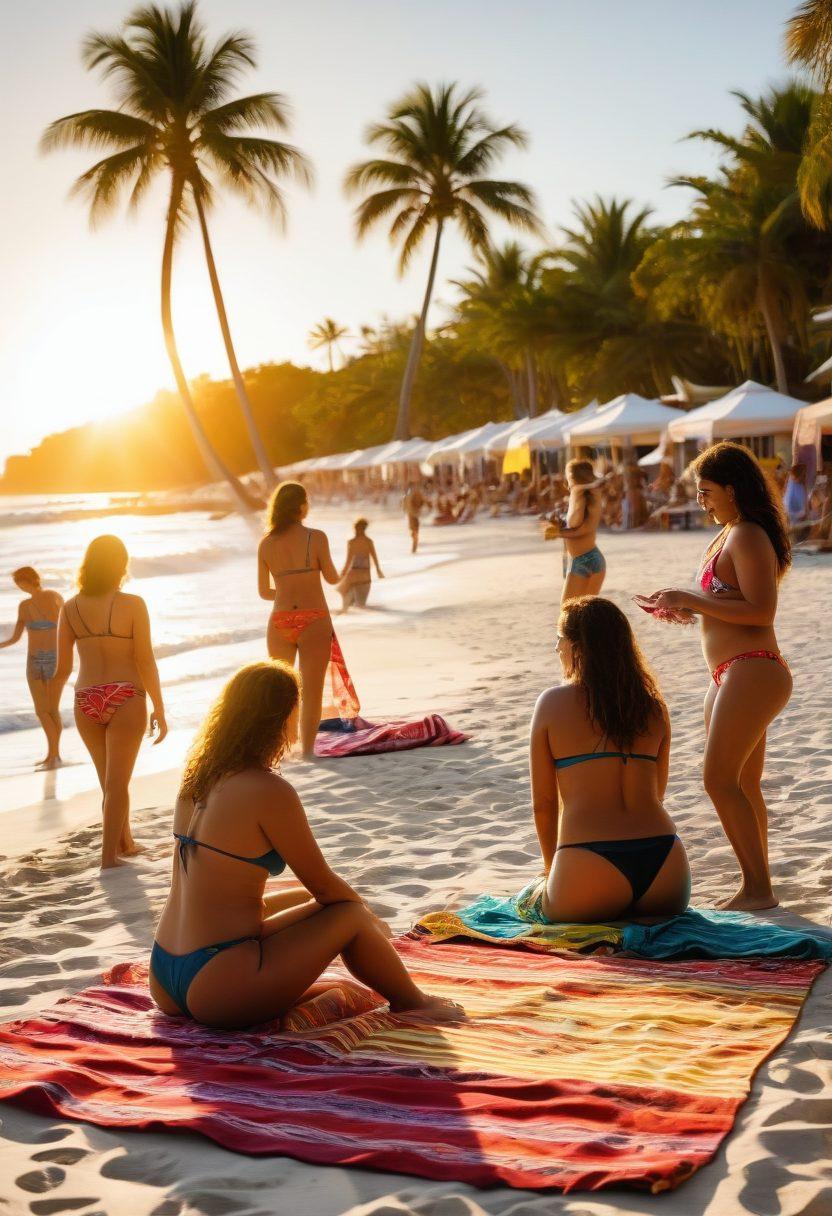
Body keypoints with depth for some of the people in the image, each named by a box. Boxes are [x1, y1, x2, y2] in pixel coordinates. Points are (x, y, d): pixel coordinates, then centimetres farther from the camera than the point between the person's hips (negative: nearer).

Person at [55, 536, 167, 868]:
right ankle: (110, 854, 4)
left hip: (86, 701, 4)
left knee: (110, 779, 19)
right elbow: (145, 662, -8)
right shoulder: (132, 604, -7)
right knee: (117, 781, 4)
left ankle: (125, 843, 32)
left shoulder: (69, 609, 3)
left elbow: (63, 668, 4)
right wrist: (159, 710, -2)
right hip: (125, 698, -4)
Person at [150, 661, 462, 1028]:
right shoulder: (270, 791, -17)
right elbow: (324, 885, -6)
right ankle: (414, 1004, 26)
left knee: (302, 899, 26)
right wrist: (374, 922, 14)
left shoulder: (198, 777, 7)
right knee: (349, 916, 6)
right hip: (215, 991, -9)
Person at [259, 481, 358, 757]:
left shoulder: (266, 544, 3)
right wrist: (338, 572, 26)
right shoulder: (316, 537, -7)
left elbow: (264, 592, 10)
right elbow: (332, 578, 2)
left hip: (280, 621, 3)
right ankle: (307, 749, 7)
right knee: (311, 691, 6)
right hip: (313, 620, -3)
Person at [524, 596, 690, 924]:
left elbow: (543, 802, 6)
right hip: (664, 860, 5)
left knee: (529, 900, 28)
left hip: (588, 867, -4)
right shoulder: (653, 706, 11)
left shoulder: (553, 703, 1)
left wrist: (551, 868, 21)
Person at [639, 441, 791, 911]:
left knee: (720, 779, -10)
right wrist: (684, 606, 12)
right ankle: (757, 888, 21)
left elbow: (759, 611, -23)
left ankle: (758, 888, -4)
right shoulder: (732, 536, 16)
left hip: (752, 673, -11)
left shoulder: (748, 537, -14)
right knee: (743, 786, 14)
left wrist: (689, 599, -19)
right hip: (732, 675, 11)